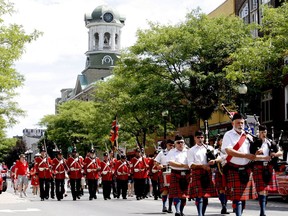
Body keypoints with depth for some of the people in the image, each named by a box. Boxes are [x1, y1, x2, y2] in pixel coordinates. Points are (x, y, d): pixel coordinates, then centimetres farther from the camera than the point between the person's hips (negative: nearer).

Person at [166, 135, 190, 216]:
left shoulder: (187, 152, 11)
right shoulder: (172, 152, 3)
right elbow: (170, 163, -11)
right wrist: (183, 165, -14)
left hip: (186, 175, 3)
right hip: (175, 174, -3)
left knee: (184, 194, 7)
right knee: (176, 193, -12)